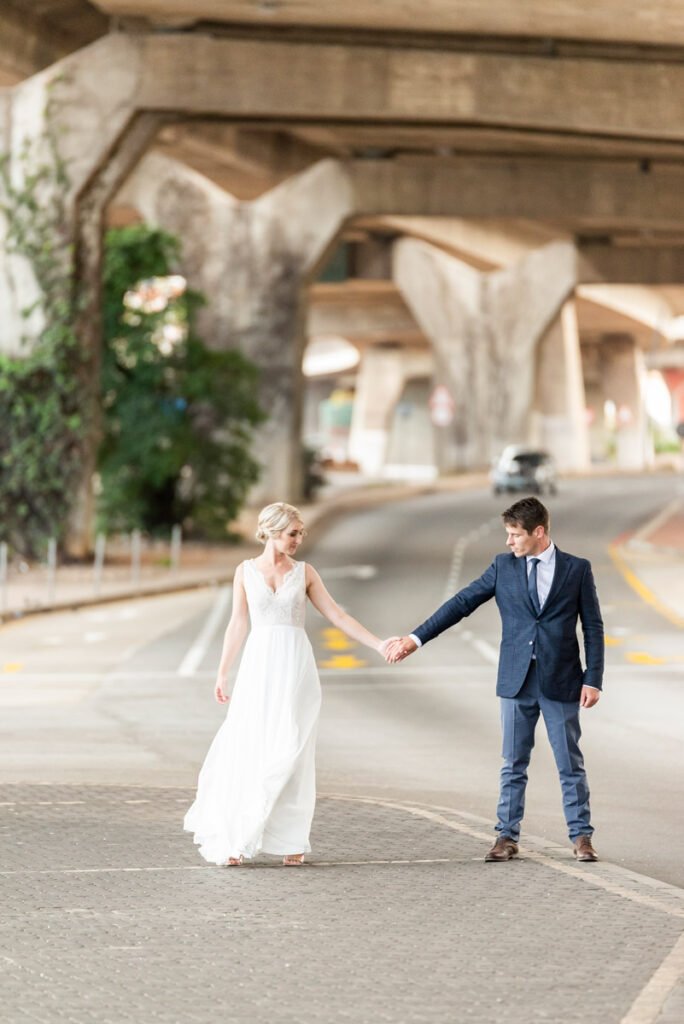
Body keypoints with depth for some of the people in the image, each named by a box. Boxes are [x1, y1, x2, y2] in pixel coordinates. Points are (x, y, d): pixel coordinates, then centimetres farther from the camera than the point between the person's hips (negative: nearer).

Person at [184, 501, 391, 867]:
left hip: (296, 666, 0)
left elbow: (338, 616, 6)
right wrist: (222, 673, 6)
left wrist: (378, 645, 0)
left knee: (291, 753, -1)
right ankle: (233, 840, 1)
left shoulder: (305, 573, 7)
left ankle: (291, 842, 4)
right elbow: (238, 624, 8)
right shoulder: (246, 571, 6)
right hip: (259, 663, 0)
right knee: (248, 751, -4)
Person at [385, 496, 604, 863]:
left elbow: (593, 627, 1)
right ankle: (507, 837, 11)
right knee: (513, 764, 6)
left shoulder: (577, 569, 0)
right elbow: (461, 603, 4)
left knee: (570, 764, 3)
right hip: (516, 681, 2)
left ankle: (581, 836, 10)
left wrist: (593, 679, -7)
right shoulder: (504, 567, 5)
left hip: (561, 682, -2)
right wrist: (416, 638, -1)